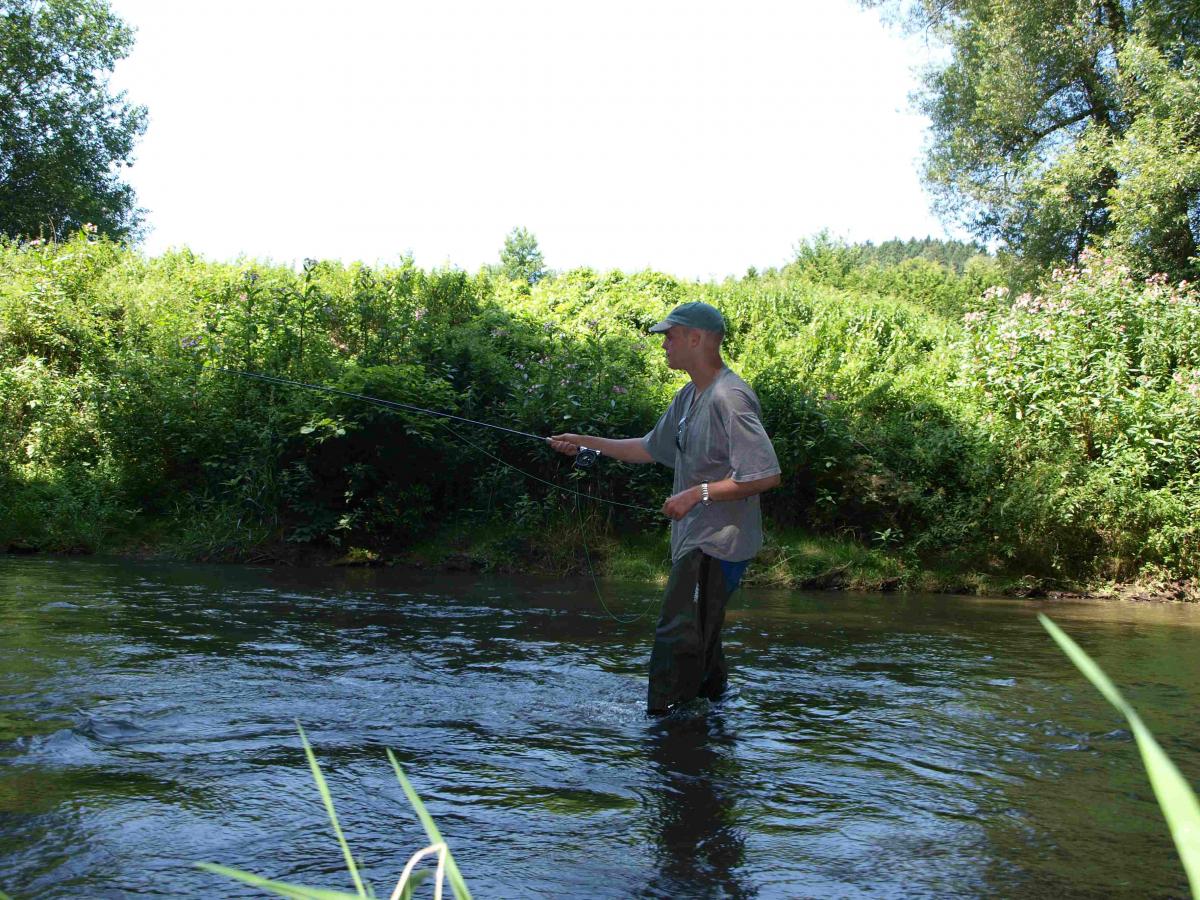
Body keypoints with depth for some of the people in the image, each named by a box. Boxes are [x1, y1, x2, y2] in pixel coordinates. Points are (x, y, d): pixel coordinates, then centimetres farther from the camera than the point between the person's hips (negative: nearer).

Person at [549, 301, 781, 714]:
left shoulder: (729, 398, -18)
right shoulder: (689, 396, 13)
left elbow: (767, 475, -23)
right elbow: (651, 448, 26)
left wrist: (698, 493, -22)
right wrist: (586, 442, 23)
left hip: (717, 544, -10)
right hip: (695, 541, 10)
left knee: (676, 640, -10)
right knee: (699, 641, 18)